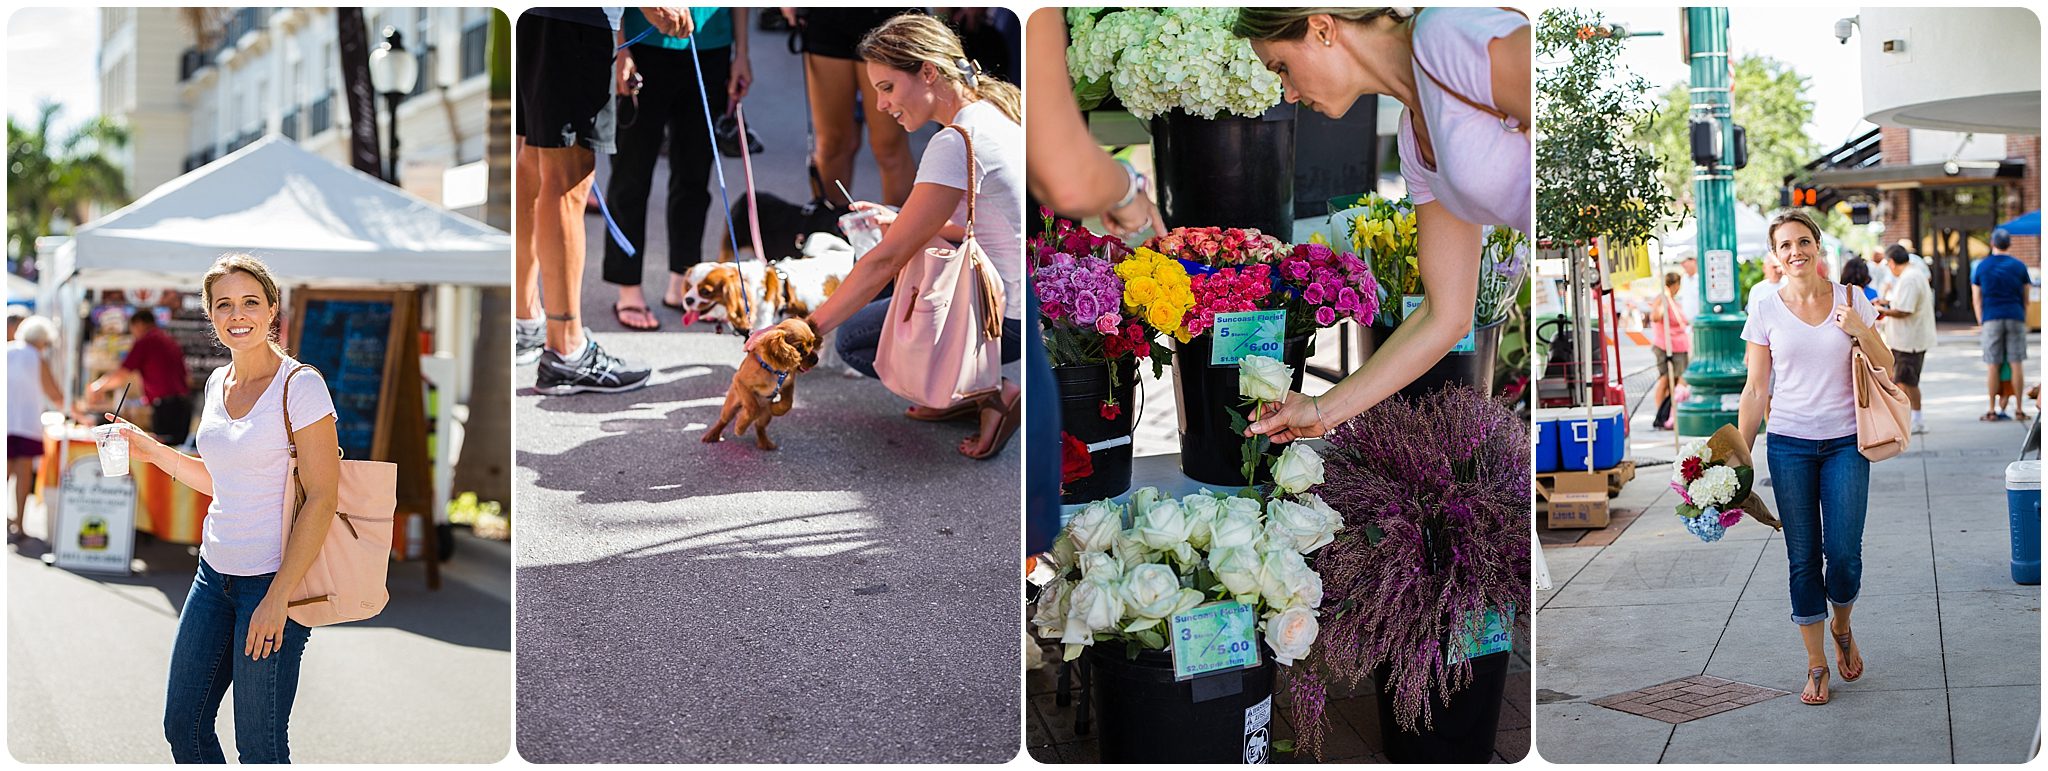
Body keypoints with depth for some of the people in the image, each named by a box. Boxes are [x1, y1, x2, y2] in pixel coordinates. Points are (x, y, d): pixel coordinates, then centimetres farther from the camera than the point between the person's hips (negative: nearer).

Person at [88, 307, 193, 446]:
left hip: (166, 405, -8)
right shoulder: (171, 341, 21)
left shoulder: (144, 342, -3)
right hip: (185, 401, 8)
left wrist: (97, 387, 10)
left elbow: (122, 376, -5)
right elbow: (188, 379, 23)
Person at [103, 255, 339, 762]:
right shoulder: (218, 382, 9)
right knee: (182, 726, 13)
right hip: (214, 572, 7)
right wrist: (152, 450, 8)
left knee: (258, 748, 2)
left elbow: (322, 498, -17)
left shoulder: (299, 386, -13)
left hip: (273, 581, -7)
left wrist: (277, 598, -19)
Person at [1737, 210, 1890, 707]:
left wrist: (1861, 329, -13)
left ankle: (1842, 627, 26)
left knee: (1844, 555, -6)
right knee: (1803, 558, 3)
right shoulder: (1766, 311, 1)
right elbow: (1755, 391, 4)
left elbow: (1886, 370, 5)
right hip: (1789, 445, 0)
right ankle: (1816, 665, 14)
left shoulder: (1850, 301, 2)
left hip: (1845, 442, 0)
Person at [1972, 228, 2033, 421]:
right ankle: (2019, 409, 3)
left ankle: (1992, 410, 2)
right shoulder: (2019, 266, 6)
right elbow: (2025, 298, 9)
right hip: (2015, 318, 0)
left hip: (1991, 318, 0)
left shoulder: (1981, 266, 6)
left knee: (1993, 366, 1)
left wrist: (1981, 322, 12)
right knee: (2017, 364, 2)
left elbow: (1976, 299, 6)